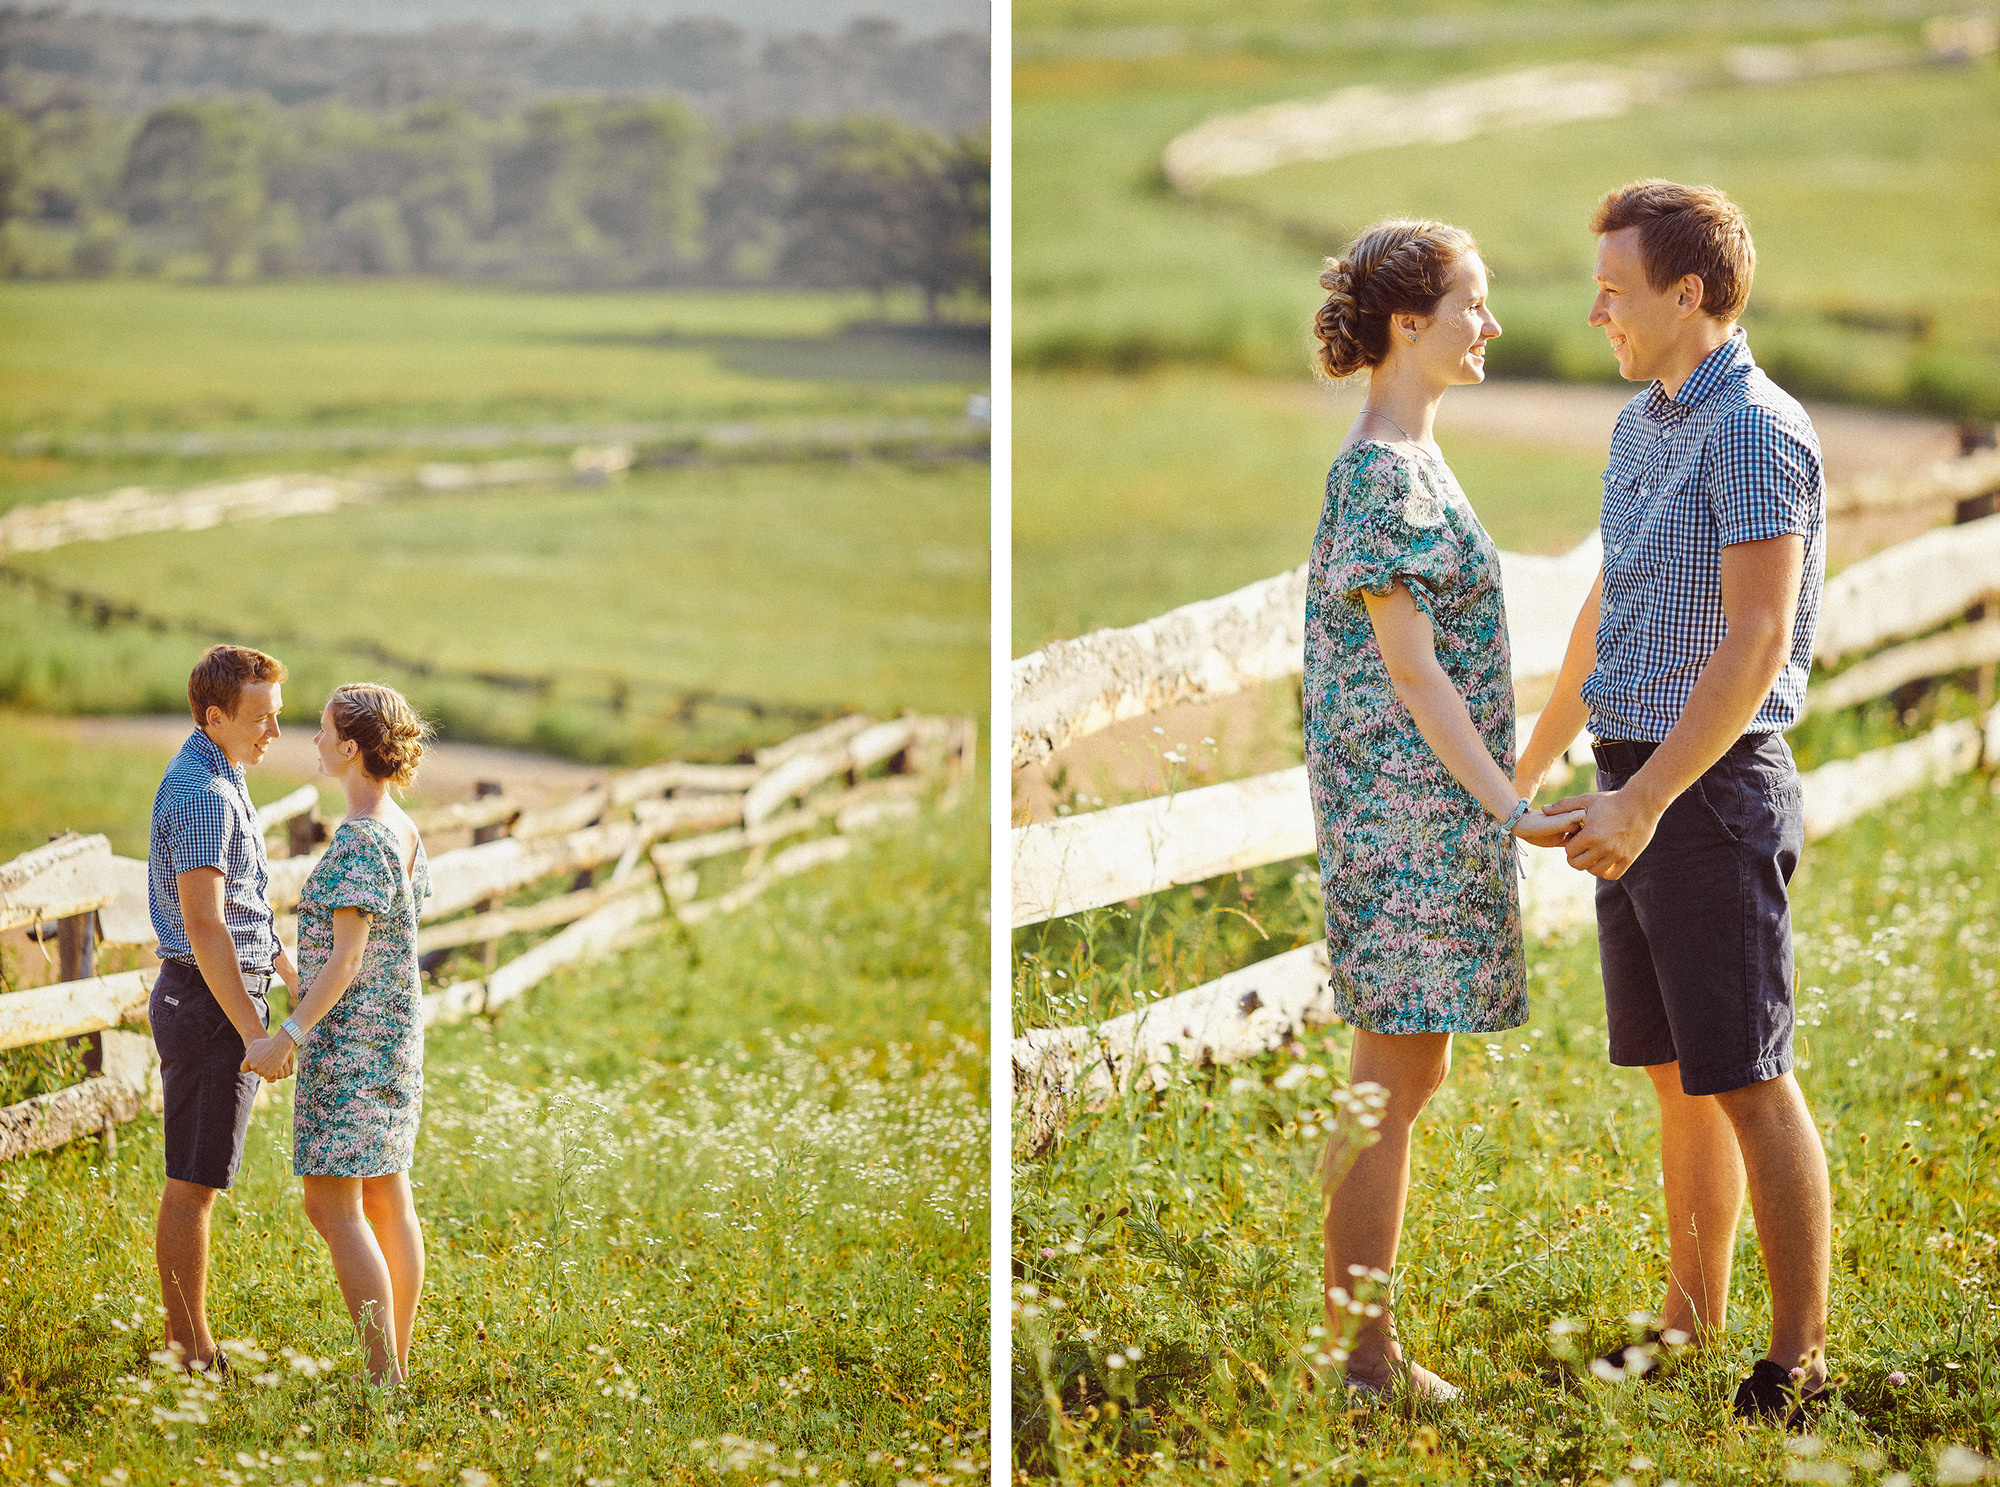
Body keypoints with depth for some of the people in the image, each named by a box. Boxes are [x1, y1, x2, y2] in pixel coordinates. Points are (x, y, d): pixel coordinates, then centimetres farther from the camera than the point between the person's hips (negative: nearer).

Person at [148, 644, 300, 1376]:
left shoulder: (216, 780, 15)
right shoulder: (203, 794, -18)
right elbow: (204, 928, -23)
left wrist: (298, 979, 27)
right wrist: (255, 1033, -22)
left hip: (223, 999, 10)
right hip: (212, 1004, -10)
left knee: (191, 1180, 13)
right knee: (194, 1183, -5)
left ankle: (180, 1338, 19)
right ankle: (195, 1351, 0)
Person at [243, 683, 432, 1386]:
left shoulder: (360, 839, -18)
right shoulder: (404, 830, 10)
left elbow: (346, 959, -23)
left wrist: (288, 1037, -22)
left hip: (349, 1039, -10)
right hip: (395, 1032, 10)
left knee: (332, 1206, -8)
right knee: (387, 1199, 12)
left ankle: (383, 1377, -11)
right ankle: (398, 1364, 17)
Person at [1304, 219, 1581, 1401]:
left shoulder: (1411, 462, 15)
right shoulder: (1381, 472, -15)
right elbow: (1411, 668, -19)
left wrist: (1500, 803, 23)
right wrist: (1514, 810, -21)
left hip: (1432, 807, 10)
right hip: (1404, 811, -10)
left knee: (1406, 1072, 12)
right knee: (1394, 1076, -5)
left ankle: (1362, 1339, 18)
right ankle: (1364, 1358, 1)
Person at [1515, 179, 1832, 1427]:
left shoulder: (1757, 433, -14)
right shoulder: (1640, 426, 15)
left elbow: (1757, 643, -20)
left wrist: (1646, 801, -23)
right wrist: (1533, 767, 30)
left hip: (1713, 790, -9)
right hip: (1636, 787, 9)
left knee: (1748, 1082, -6)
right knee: (1678, 1079, 13)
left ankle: (1800, 1362, -1)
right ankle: (1692, 1327, 21)